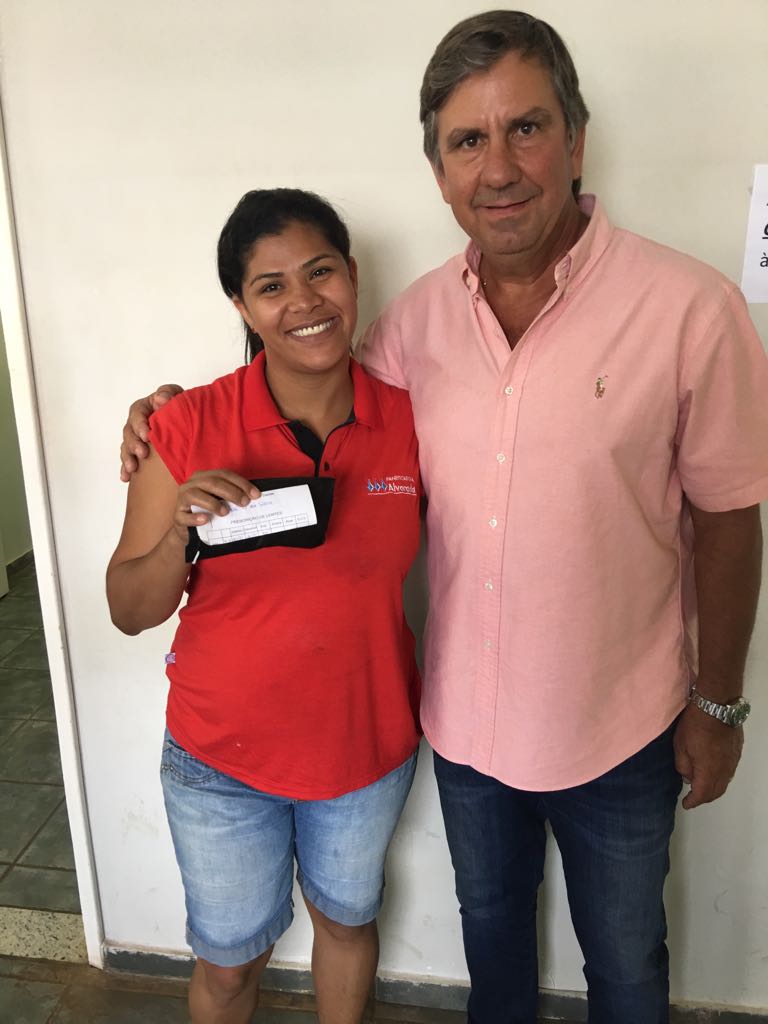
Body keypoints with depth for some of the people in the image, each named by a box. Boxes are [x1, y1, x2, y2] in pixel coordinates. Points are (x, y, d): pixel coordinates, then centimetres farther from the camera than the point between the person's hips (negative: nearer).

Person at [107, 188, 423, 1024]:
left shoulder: (407, 421, -11)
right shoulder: (188, 428, -16)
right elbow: (129, 611, -11)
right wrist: (180, 535, -29)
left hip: (370, 743, 2)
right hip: (223, 757, -1)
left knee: (347, 917, 27)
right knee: (230, 956, 20)